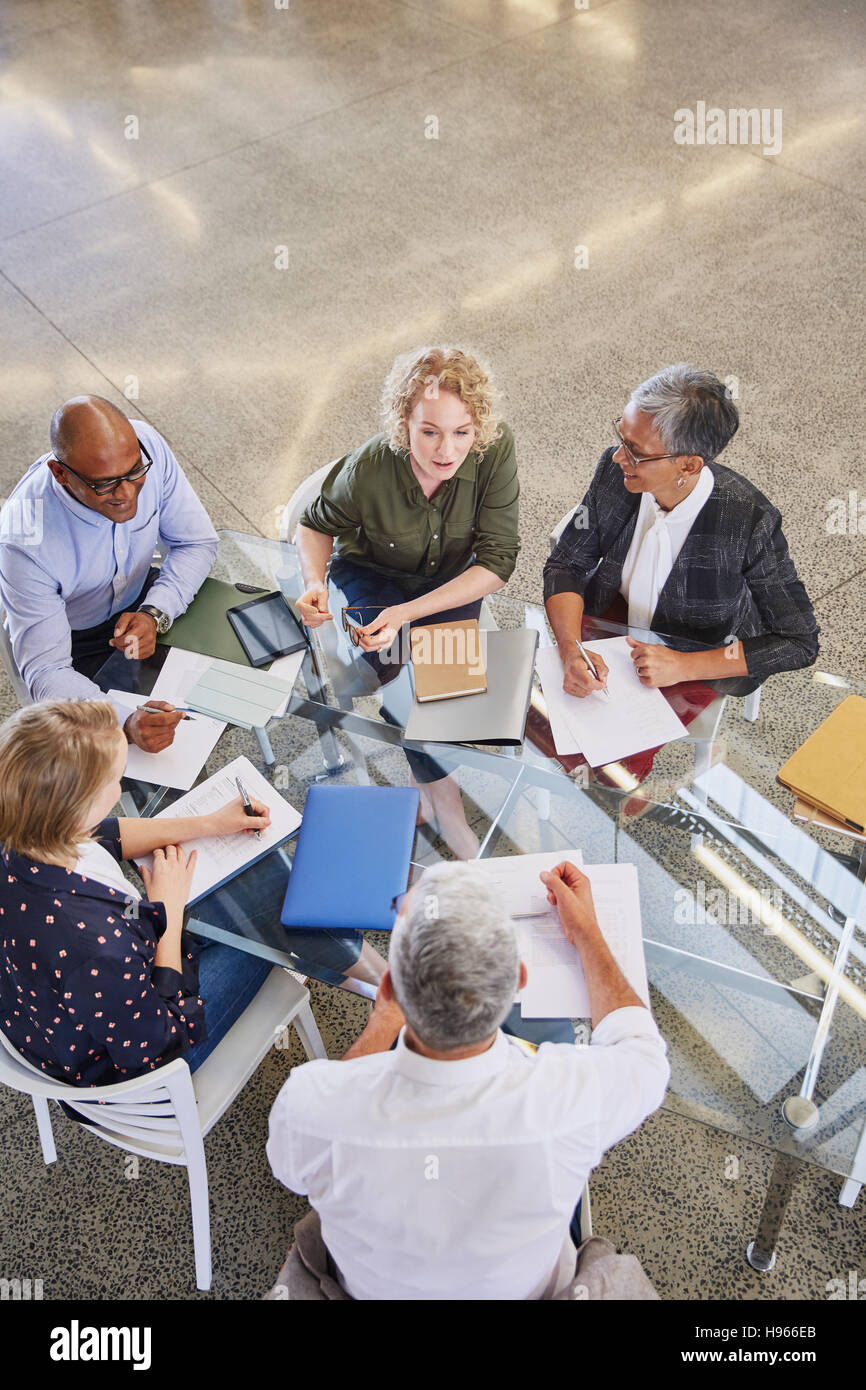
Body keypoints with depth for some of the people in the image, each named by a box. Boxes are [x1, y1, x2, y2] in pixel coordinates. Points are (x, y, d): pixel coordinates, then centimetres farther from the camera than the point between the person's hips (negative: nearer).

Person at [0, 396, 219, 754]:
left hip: (140, 599, 5)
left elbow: (196, 542, -10)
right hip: (73, 640, -4)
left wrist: (154, 613, -28)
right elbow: (45, 671, -31)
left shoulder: (146, 446, -25)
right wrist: (127, 722, -50)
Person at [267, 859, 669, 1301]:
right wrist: (585, 932, -6)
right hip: (530, 1287, 0)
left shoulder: (308, 1103, -40)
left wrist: (383, 1022, -6)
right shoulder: (572, 1096, -42)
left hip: (370, 1287, 1)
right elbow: (641, 1047, -15)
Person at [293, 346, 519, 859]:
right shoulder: (367, 469, -27)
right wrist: (315, 583, -28)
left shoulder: (497, 449, -28)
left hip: (452, 578, 1)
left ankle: (429, 784, 0)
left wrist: (408, 613, -35)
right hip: (371, 572, -1)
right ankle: (443, 796, -8)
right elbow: (317, 525, -5)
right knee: (401, 663, -27)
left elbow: (497, 561, -25)